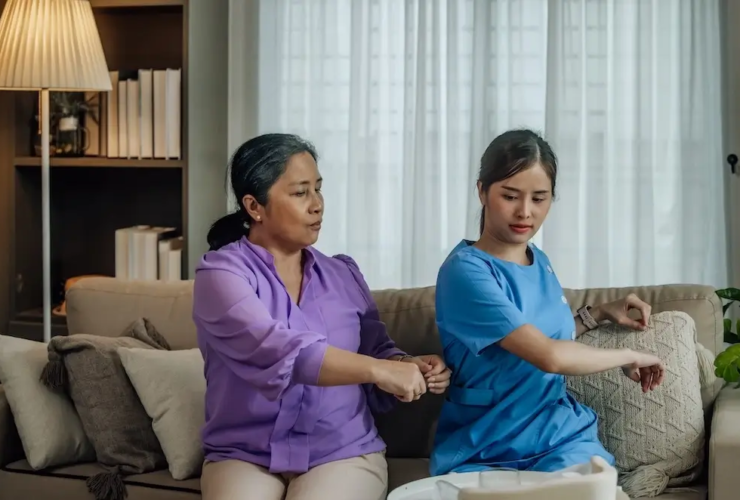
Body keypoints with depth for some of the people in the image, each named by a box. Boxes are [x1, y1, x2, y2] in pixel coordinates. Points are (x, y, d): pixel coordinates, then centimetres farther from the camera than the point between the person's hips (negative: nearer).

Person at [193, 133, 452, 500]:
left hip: (344, 453, 3)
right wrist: (377, 369, -28)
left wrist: (409, 367, -10)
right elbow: (276, 349, -21)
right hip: (245, 455, -3)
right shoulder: (221, 272, -6)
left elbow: (376, 351, 13)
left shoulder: (343, 275, 11)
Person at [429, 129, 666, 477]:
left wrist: (600, 313, 12)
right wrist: (629, 356, -7)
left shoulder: (539, 261, 8)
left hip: (561, 435, 5)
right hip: (484, 452, -5)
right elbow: (550, 357, -21)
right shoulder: (466, 272, -15)